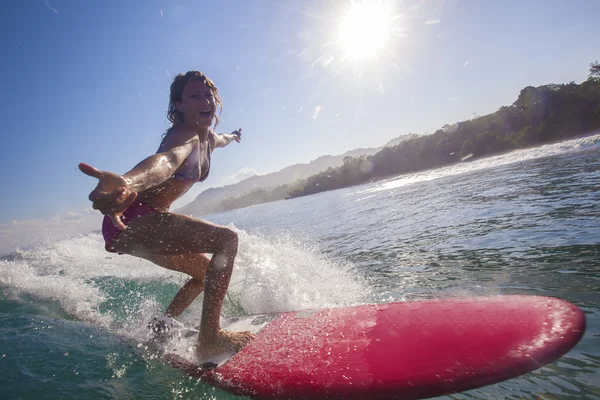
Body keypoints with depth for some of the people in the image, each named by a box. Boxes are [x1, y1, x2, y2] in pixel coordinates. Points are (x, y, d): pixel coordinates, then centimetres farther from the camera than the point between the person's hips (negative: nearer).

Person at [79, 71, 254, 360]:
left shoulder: (206, 137, 9)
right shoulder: (184, 135, -20)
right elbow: (167, 159, -45)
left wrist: (232, 137, 60)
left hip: (145, 222, 10)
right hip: (130, 218, -10)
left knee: (206, 272, 20)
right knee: (227, 239, -24)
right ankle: (209, 339, -25)